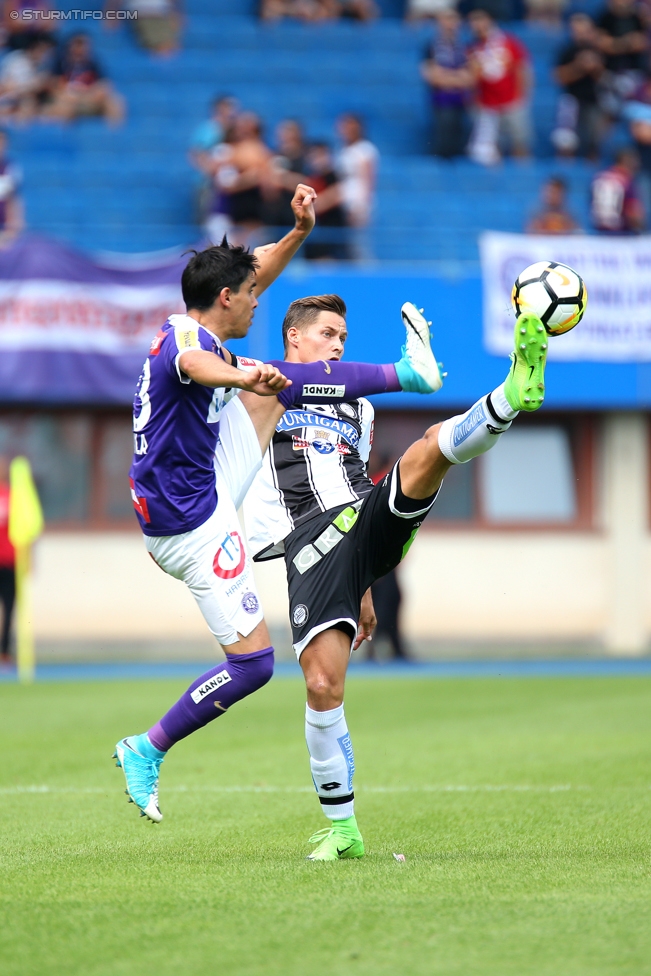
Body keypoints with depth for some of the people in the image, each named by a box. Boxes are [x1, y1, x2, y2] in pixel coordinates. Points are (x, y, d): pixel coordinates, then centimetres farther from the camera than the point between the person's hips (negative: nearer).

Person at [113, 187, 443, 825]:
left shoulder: (192, 329, 6)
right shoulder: (187, 340, -24)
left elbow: (253, 271, 23)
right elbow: (197, 367, -52)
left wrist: (300, 231, 11)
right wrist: (245, 377, -73)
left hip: (206, 483, 10)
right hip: (194, 525, -10)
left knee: (282, 383, 17)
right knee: (253, 663, -9)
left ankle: (406, 371, 31)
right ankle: (148, 751, -1)